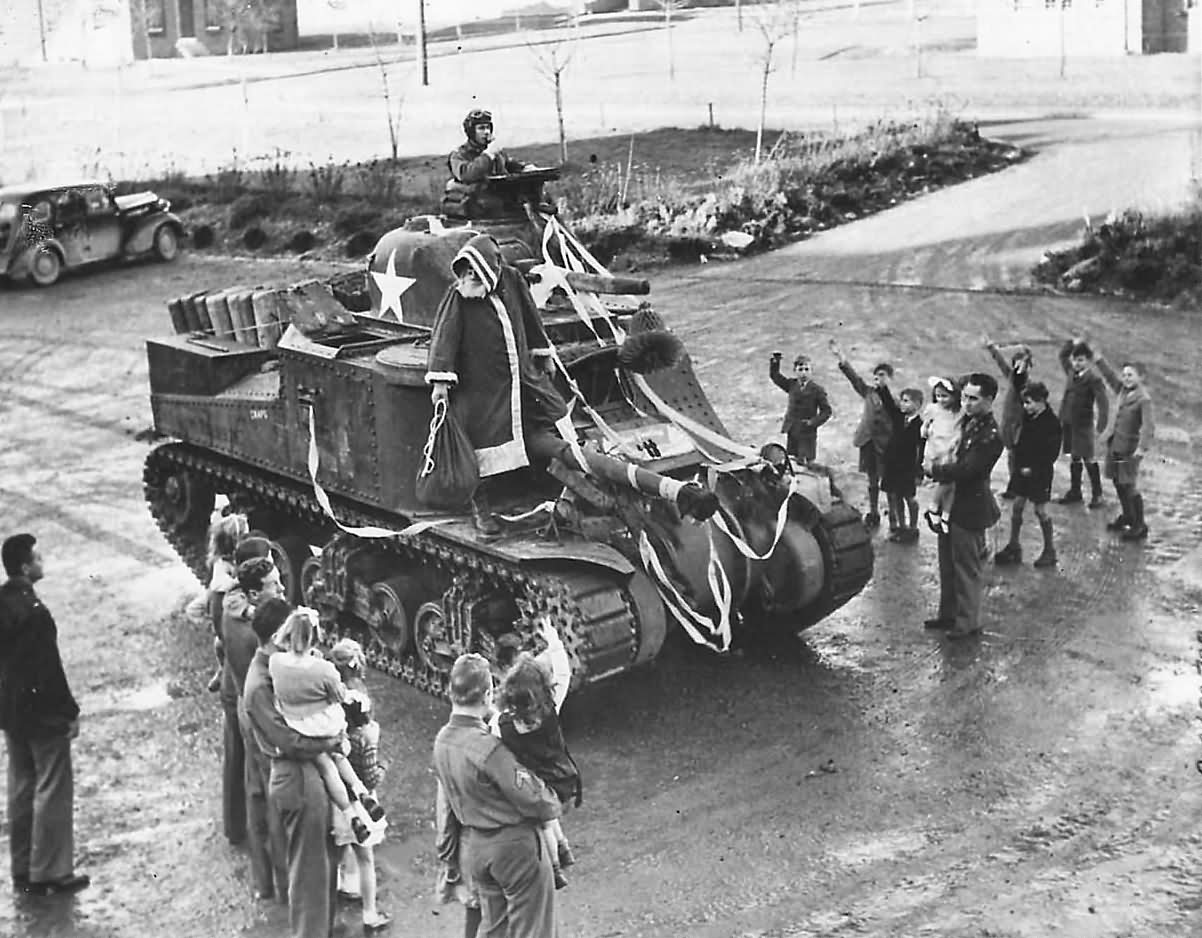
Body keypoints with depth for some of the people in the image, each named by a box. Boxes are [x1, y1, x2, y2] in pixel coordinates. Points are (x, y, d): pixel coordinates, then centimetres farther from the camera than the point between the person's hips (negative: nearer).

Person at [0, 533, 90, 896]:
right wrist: (70, 712, -13)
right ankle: (50, 873, 7)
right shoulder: (33, 611, -24)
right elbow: (49, 668, -21)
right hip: (42, 713, -9)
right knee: (53, 791, 1)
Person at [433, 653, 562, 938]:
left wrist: (448, 859, 17)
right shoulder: (488, 747, -28)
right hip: (514, 845, -7)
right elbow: (533, 799, -21)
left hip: (472, 847, 7)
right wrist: (553, 804, 2)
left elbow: (445, 805, 7)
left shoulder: (442, 741, -4)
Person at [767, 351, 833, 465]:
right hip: (792, 432, 4)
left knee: (806, 462, -5)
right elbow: (775, 376, 14)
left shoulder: (817, 389, -5)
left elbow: (827, 411, -4)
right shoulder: (791, 384, 8)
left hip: (807, 433, -4)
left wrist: (813, 422, -15)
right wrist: (775, 362, -2)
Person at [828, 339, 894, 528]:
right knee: (872, 480, 15)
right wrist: (841, 357, -14)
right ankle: (873, 513, 26)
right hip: (868, 442, 4)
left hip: (885, 445, -4)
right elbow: (854, 377, -3)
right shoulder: (869, 392, 7)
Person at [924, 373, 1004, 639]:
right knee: (947, 564, 19)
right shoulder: (968, 422, 5)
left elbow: (964, 470, -25)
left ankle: (968, 622, 15)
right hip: (950, 502, 9)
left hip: (969, 509, -9)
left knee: (966, 567, 3)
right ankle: (948, 614, 32)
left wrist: (933, 471, -13)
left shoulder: (990, 436, -22)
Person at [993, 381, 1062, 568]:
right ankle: (1013, 547, 20)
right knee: (1017, 506, 10)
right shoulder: (1028, 416, 0)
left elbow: (1052, 454, -19)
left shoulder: (1051, 423, -18)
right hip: (1022, 468, 7)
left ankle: (1049, 550, 16)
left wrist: (1033, 468, -19)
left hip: (1039, 473, -7)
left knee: (1040, 510, 2)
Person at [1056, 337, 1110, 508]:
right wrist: (1072, 344, 8)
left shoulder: (1094, 379, -14)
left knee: (1088, 458, 0)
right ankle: (1074, 492, 25)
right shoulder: (1071, 372, 6)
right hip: (1067, 422, 6)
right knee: (1074, 457, 15)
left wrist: (1101, 426, -29)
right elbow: (1063, 355, 24)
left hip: (1083, 424, -6)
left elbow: (1103, 403, -21)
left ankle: (1097, 494, 9)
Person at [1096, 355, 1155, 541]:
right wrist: (1098, 359, 13)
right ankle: (1126, 517, 38)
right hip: (1114, 444, 8)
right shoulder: (1124, 389, 4)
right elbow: (1110, 375, 20)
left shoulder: (1144, 399, -18)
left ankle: (1140, 527, 4)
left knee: (1129, 487, -4)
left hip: (1129, 448, -8)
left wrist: (1142, 449, -34)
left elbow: (1149, 426, -25)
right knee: (1118, 483, 20)